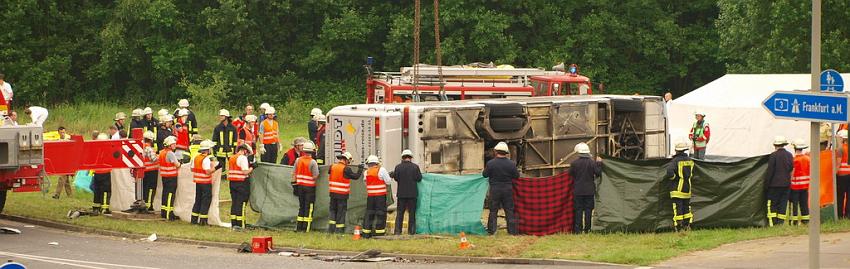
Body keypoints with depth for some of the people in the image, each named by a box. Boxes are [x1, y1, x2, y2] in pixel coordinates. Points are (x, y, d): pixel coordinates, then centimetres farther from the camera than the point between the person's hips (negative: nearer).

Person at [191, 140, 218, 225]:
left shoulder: (196, 158, 7)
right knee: (206, 200, 0)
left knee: (198, 200, 16)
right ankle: (203, 219, -1)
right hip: (206, 183, -7)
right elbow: (208, 172, -22)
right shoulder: (206, 159, -17)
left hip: (197, 182, 7)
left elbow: (192, 169, 13)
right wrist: (215, 167, -11)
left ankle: (194, 219, 17)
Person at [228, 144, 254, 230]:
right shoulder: (243, 158, -11)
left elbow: (228, 171, 17)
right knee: (241, 203, -4)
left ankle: (233, 223, 14)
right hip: (242, 183, -8)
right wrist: (252, 168, -4)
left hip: (232, 182, 8)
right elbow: (245, 172, -16)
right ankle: (239, 224, -6)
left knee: (234, 203, 12)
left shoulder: (231, 158, 14)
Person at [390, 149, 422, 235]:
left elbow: (395, 178, -1)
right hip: (412, 193, -1)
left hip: (401, 193, 1)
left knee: (400, 212, 7)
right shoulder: (415, 167, -7)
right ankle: (411, 230, 5)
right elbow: (419, 178, -5)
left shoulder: (398, 167, -5)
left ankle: (398, 231, 1)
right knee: (412, 212, 7)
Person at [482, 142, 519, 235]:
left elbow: (484, 174, -4)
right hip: (508, 189, 1)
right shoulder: (511, 164, -8)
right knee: (509, 210, 9)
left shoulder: (490, 163, -13)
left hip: (495, 190, -1)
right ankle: (512, 230, 10)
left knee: (493, 210, 9)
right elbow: (517, 176, 0)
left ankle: (491, 230, 10)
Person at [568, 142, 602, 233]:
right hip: (590, 191, 0)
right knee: (588, 210, 6)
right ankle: (587, 228, 4)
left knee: (578, 210, 5)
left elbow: (570, 175, 0)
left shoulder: (574, 163, -7)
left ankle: (577, 229, 1)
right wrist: (599, 163, 5)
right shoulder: (592, 163, -7)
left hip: (578, 191, 0)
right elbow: (598, 174, -6)